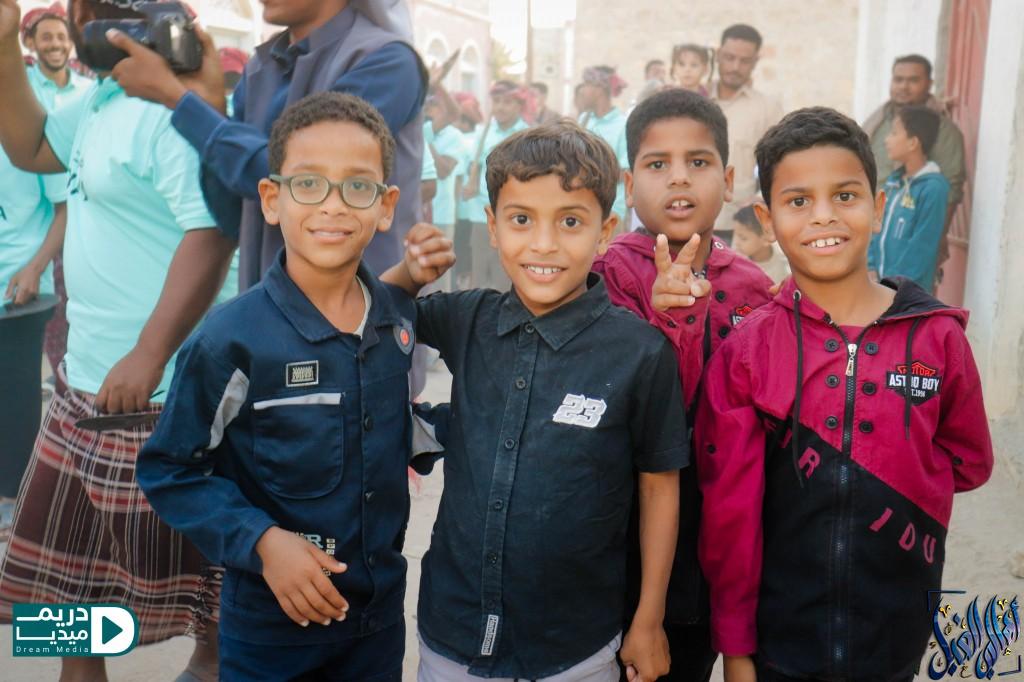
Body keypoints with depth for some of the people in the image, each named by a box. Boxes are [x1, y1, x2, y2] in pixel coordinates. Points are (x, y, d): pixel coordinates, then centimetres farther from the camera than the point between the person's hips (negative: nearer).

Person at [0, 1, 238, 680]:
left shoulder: (174, 106, -20)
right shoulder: (101, 97, 11)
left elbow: (212, 234, -27)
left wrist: (149, 355, -31)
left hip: (159, 386, -10)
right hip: (86, 376, 10)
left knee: (181, 547, 8)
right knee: (70, 545, 22)